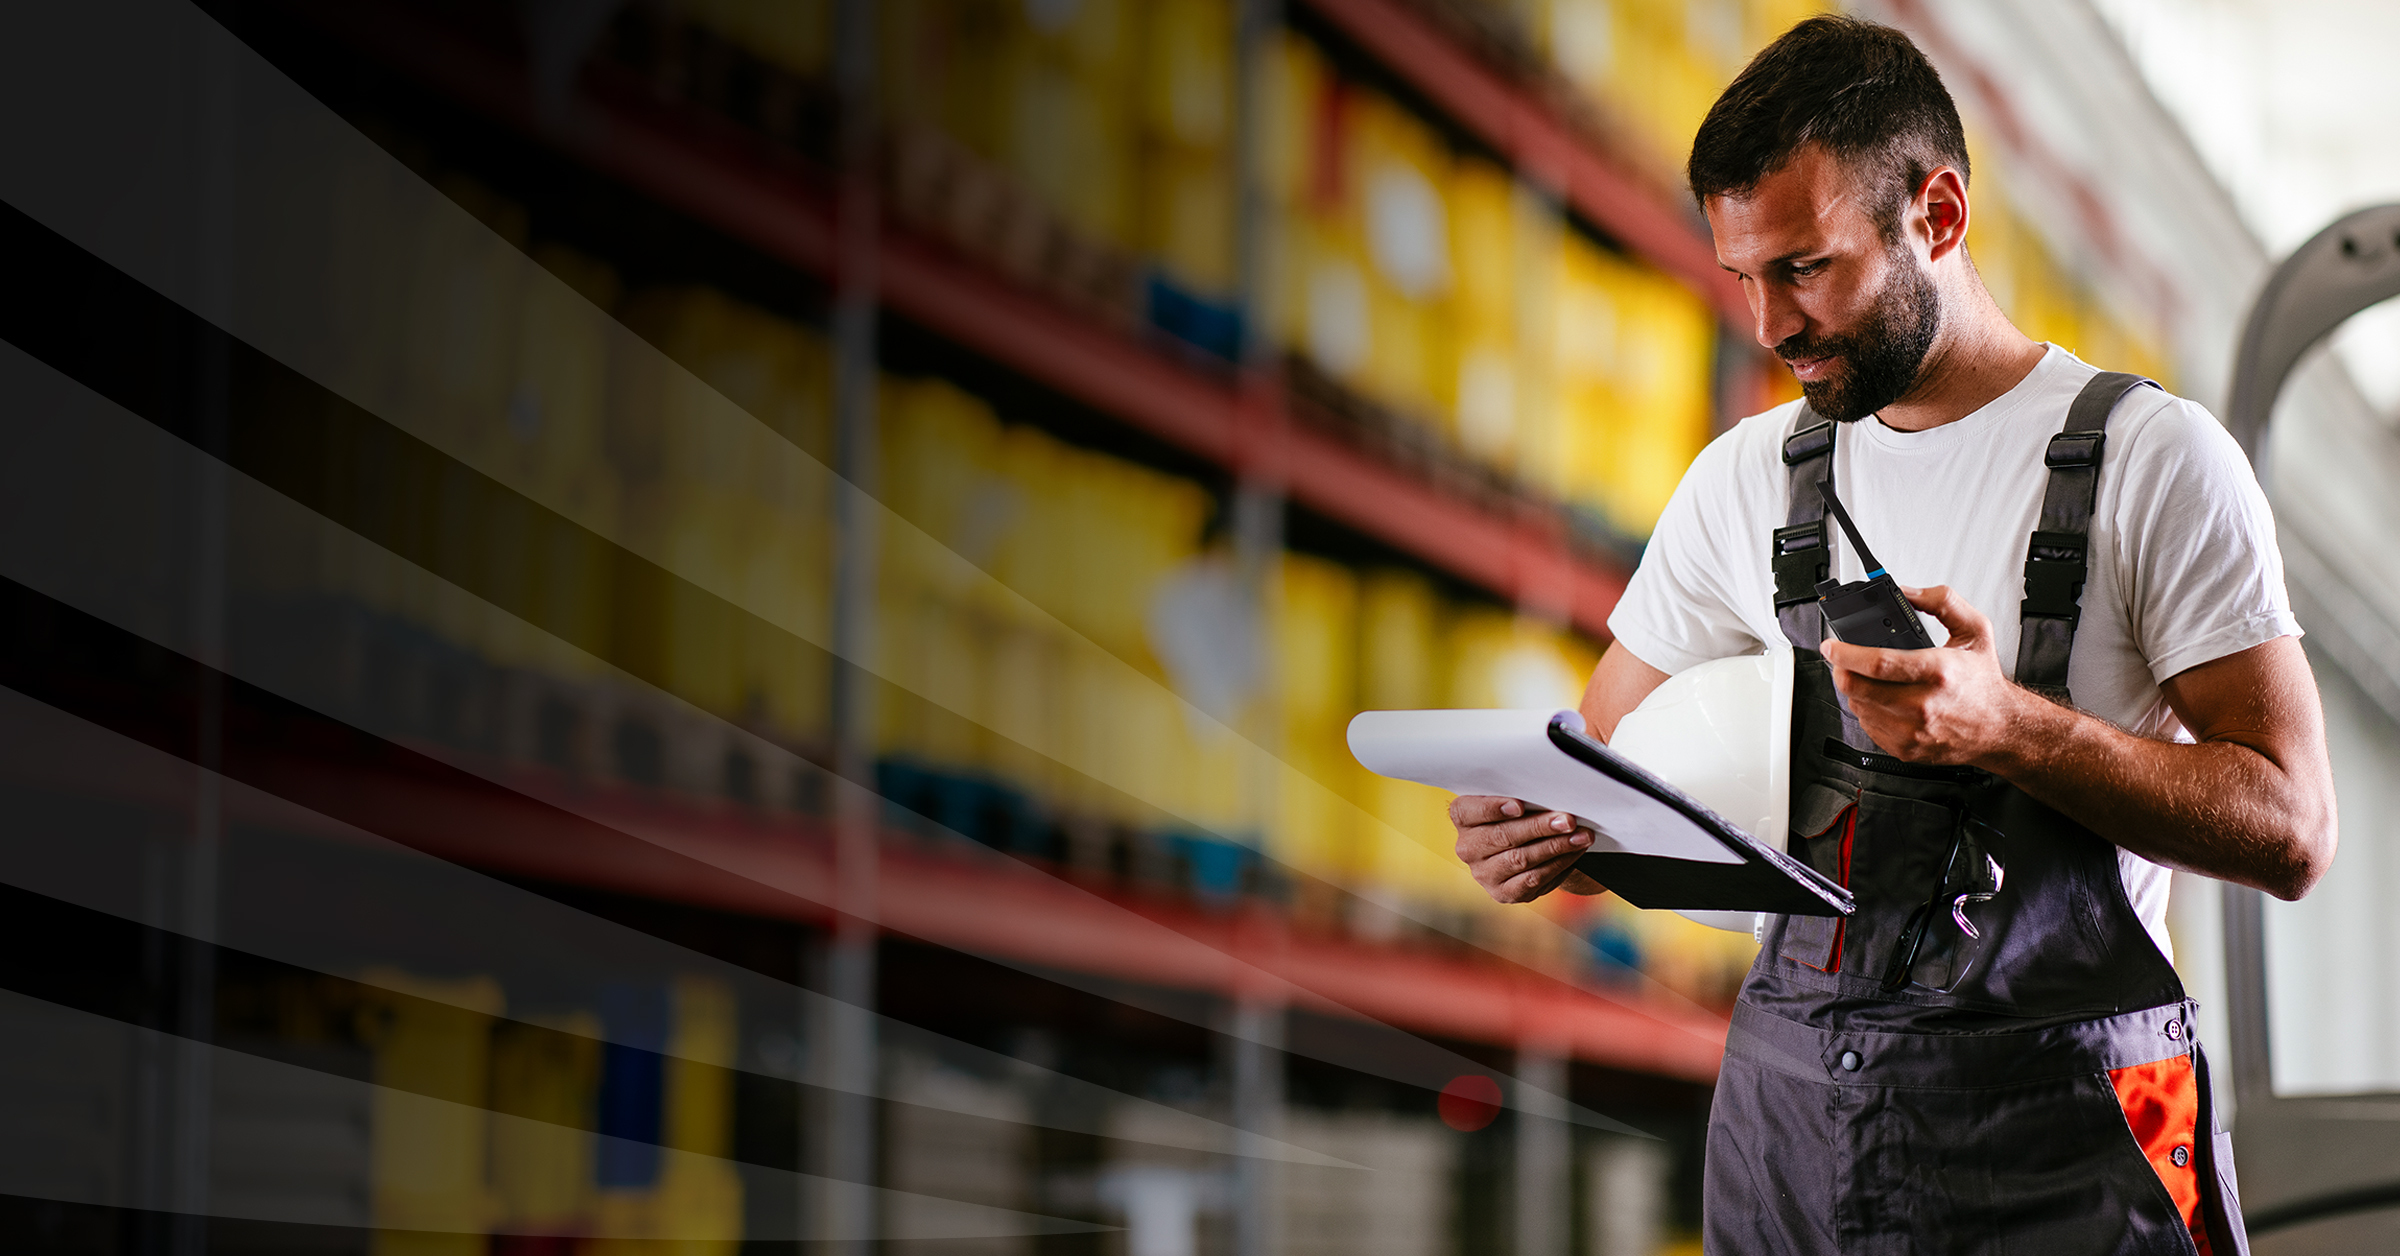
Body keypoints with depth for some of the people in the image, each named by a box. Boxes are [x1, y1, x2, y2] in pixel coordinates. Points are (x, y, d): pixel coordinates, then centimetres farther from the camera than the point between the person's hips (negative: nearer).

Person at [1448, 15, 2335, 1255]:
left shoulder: (2157, 458, -6)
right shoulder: (1745, 478, 9)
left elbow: (2289, 829, -10)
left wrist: (2004, 726, -25)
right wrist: (1528, 830, -14)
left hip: (2059, 1120, -4)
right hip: (1793, 1105, 4)